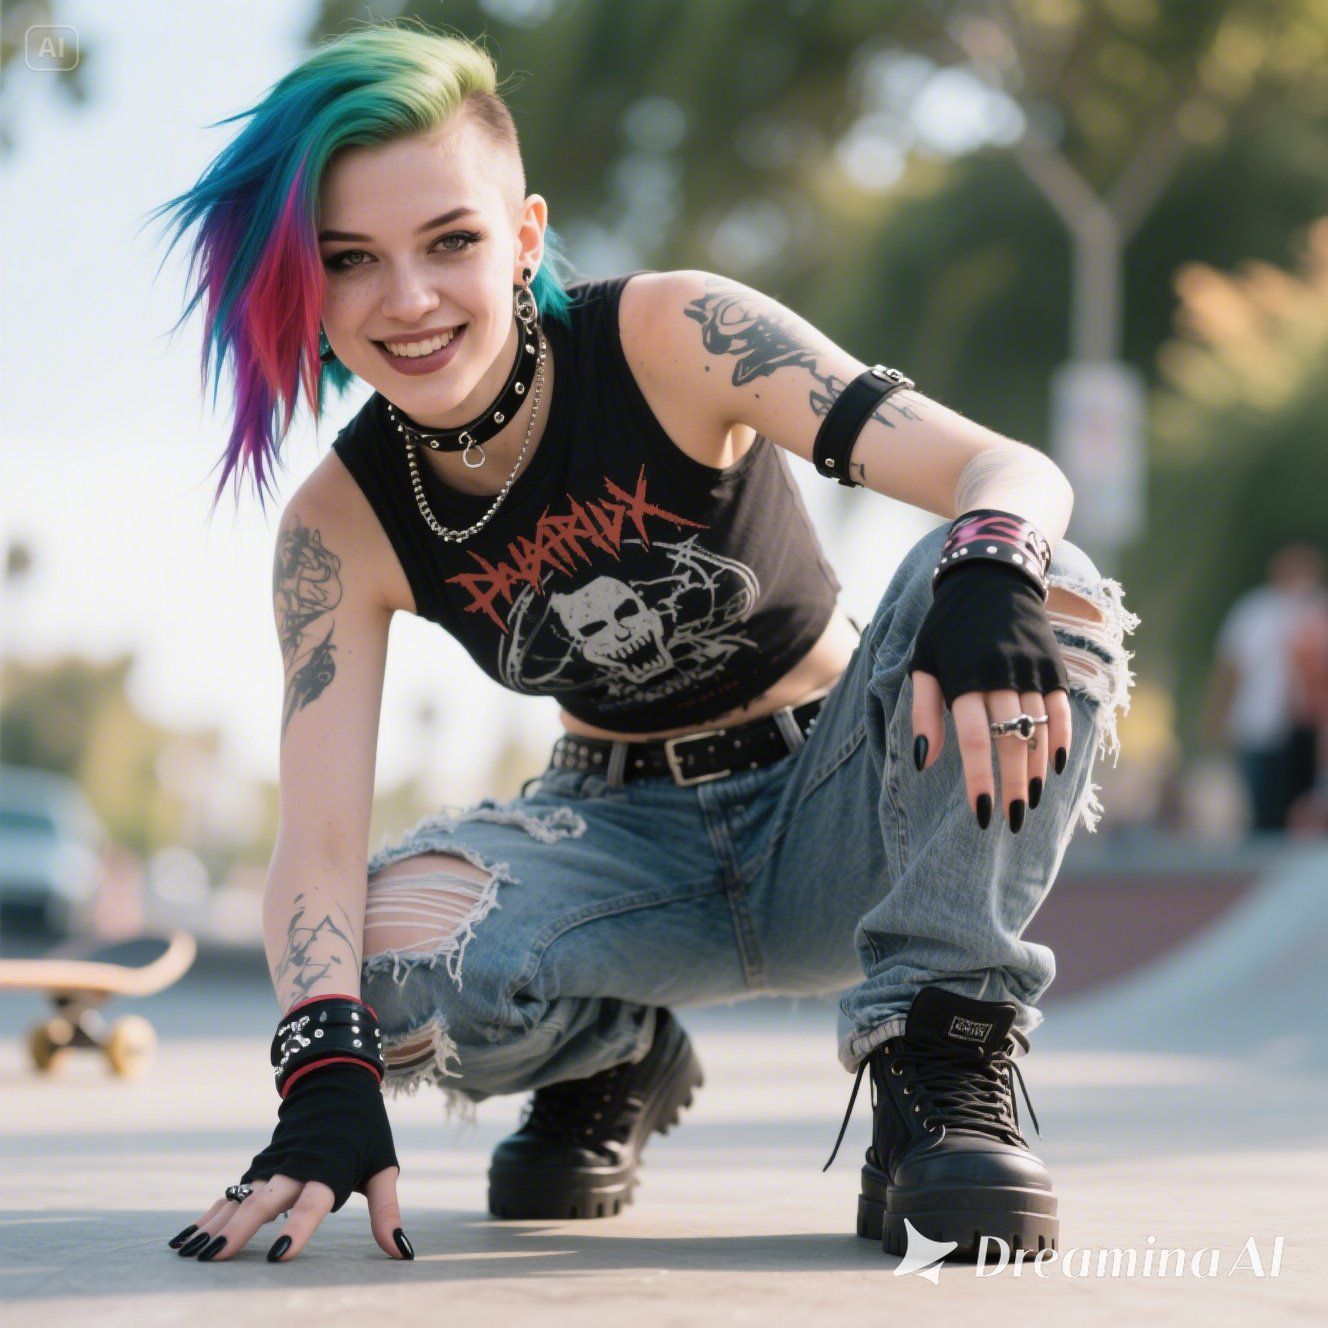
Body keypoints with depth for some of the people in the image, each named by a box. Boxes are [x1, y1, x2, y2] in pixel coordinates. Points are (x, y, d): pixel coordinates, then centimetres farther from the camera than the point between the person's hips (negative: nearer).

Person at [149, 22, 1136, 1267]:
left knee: (1040, 592, -32)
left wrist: (991, 575, -53)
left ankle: (943, 1064, -21)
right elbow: (319, 839, -19)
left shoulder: (669, 339, -20)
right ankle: (610, 1063, 4)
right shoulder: (343, 524, -12)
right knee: (394, 942, -32)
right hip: (630, 850, 2)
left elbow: (1016, 472, -28)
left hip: (836, 815, -2)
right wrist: (327, 1083, -37)